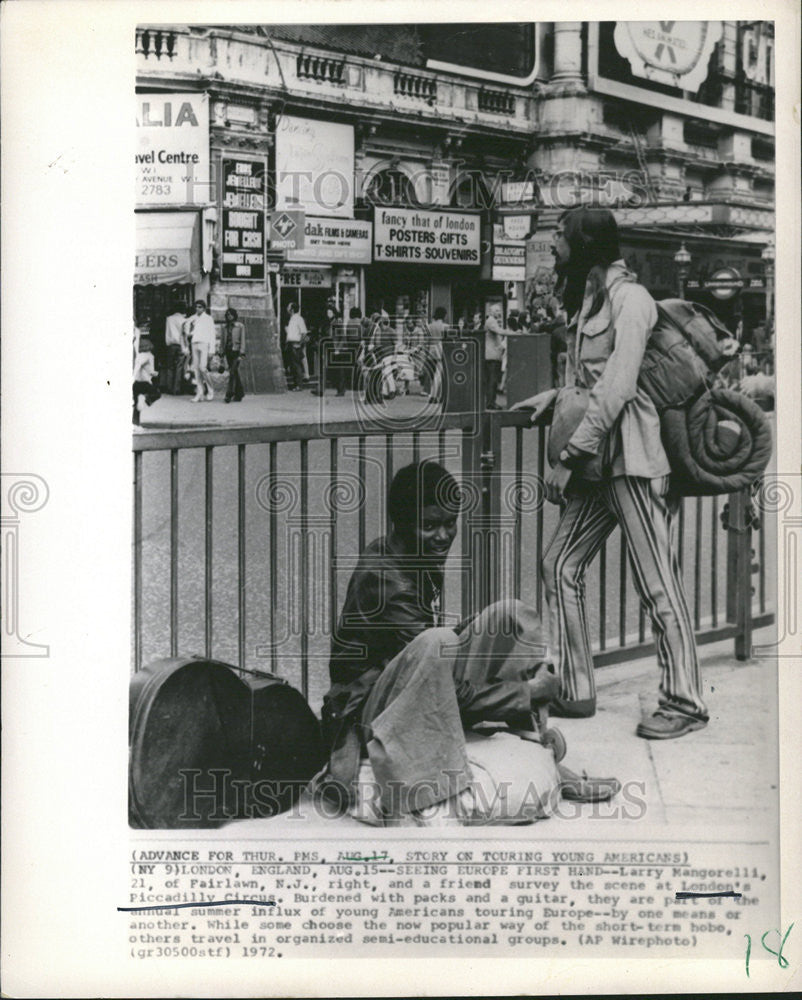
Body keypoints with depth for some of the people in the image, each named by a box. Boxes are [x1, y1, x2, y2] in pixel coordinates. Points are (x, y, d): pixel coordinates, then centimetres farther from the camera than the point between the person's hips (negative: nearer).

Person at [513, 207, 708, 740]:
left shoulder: (629, 297, -11)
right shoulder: (587, 299, 17)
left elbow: (617, 387, -19)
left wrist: (570, 457, -19)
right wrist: (553, 396, 5)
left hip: (632, 456, -9)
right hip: (596, 457, 9)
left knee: (657, 580, -4)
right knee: (561, 565, 7)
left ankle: (684, 702, 4)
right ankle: (576, 691, 15)